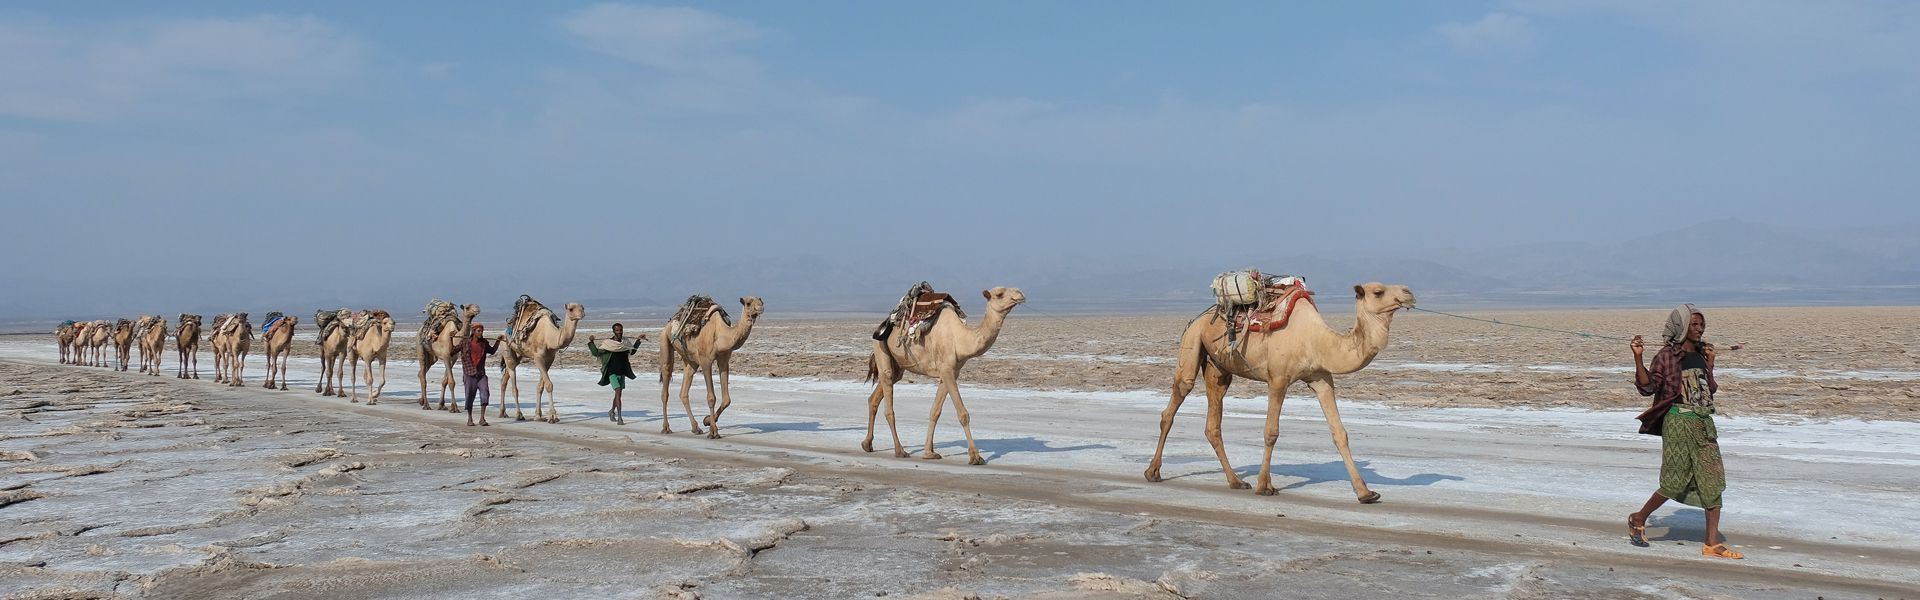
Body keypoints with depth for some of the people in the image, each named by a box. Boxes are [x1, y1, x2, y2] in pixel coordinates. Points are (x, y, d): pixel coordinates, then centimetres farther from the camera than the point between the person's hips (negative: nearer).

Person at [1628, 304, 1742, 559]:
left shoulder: (1700, 354, 13)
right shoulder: (1667, 355, -5)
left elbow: (1710, 390, 16)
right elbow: (1647, 387, -11)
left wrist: (1709, 363, 10)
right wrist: (1638, 357, -18)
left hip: (1703, 423, 6)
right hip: (1679, 423, -6)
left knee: (1713, 482, 0)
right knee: (1675, 483, -3)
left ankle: (1712, 543, 3)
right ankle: (1638, 520, 20)